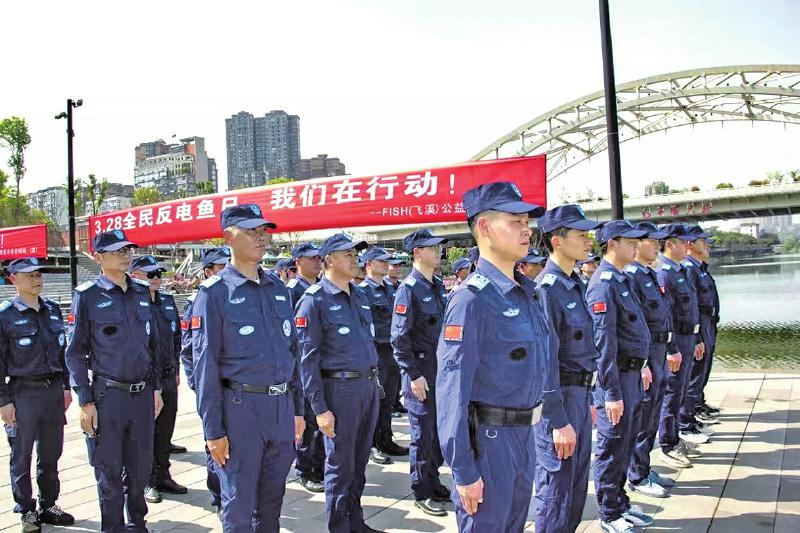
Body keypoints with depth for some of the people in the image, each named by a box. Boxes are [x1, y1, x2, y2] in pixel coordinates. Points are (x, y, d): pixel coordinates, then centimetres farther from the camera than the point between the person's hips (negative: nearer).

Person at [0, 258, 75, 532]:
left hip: (54, 390, 5)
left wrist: (66, 386, 12)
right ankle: (27, 511, 20)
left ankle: (48, 505, 27)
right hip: (23, 393, -5)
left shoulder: (52, 309, 9)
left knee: (51, 453, 13)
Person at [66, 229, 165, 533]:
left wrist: (156, 388, 13)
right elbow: (76, 353, -6)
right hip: (107, 395, -4)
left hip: (142, 394, 4)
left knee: (141, 465, 14)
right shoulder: (87, 296, -5)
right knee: (109, 469, 7)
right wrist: (85, 402, -9)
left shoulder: (142, 294, 9)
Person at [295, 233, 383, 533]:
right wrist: (320, 408, -16)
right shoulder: (314, 300, -11)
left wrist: (375, 382, 16)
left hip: (369, 387, 7)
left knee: (360, 462, 17)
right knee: (341, 466, 6)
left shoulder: (360, 296, 12)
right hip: (340, 389, -7)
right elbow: (308, 358, -13)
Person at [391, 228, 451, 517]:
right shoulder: (409, 288, -14)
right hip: (421, 371, -7)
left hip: (442, 368, 7)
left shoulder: (438, 286, 9)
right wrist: (413, 375, -18)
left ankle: (433, 482, 31)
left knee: (439, 429, 16)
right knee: (423, 433, 3)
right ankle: (422, 492, 16)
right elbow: (400, 337, -17)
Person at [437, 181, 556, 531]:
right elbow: (452, 389, -21)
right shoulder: (473, 298, -20)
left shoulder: (526, 291, 7)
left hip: (525, 434, 8)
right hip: (489, 438, -8)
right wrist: (463, 471, -19)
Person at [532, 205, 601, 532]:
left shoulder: (576, 284, 11)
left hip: (580, 393, 9)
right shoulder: (546, 288, -19)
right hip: (558, 397, -9)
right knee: (557, 484, 4)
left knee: (578, 483, 20)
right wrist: (558, 421, -21)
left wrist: (588, 398, 20)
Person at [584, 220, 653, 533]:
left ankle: (620, 503, 33)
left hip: (631, 374, 10)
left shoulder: (621, 280, 13)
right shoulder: (603, 284, -19)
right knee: (613, 447, 3)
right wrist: (612, 393, -22)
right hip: (616, 377, -10)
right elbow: (603, 344, -22)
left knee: (624, 445, 19)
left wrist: (639, 369, 19)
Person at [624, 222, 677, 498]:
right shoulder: (630, 276, -16)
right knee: (641, 418, 0)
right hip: (643, 353, -10)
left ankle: (644, 469, 29)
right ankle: (637, 477, 12)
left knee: (650, 415, 17)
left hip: (658, 352, 10)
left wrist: (666, 352, 20)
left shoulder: (651, 275, 15)